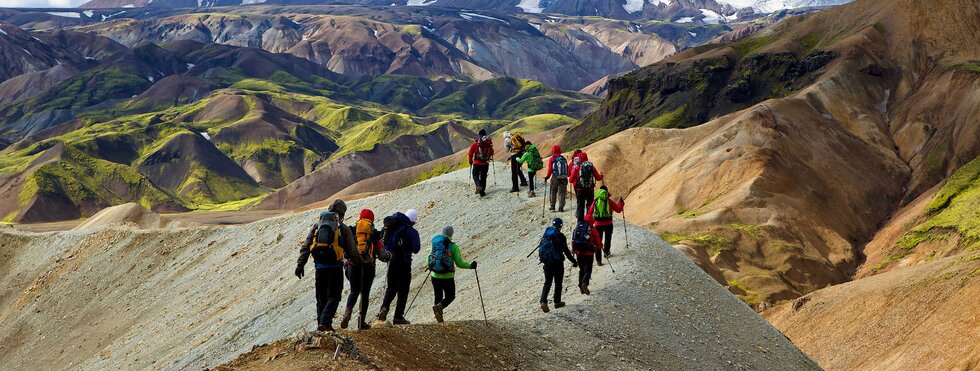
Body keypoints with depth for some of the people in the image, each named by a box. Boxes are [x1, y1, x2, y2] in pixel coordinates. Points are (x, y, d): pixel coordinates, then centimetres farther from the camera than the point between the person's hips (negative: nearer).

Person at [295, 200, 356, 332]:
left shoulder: (317, 226, 9)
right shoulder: (343, 228, -1)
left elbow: (305, 247, 4)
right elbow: (351, 250, 1)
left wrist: (300, 264, 3)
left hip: (320, 266, 3)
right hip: (335, 266, -3)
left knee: (321, 297, 16)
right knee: (333, 297, 2)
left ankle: (321, 323, 18)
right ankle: (325, 323, -15)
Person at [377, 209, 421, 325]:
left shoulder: (395, 227, 4)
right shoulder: (413, 232, -9)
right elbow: (415, 249, -10)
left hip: (391, 261, 4)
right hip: (404, 263, -4)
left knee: (391, 288, 16)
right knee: (403, 289, 7)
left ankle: (384, 307, -9)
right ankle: (398, 316, 3)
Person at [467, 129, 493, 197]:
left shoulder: (475, 143, -6)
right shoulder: (489, 143, 1)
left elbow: (470, 153, -2)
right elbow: (491, 153, 15)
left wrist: (470, 161, 13)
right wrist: (489, 158, 36)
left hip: (477, 163, -2)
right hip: (485, 163, 2)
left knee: (475, 175, 7)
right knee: (483, 177, 12)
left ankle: (479, 186, -21)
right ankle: (482, 191, 10)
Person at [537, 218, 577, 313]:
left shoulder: (546, 235, 5)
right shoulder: (560, 236, -12)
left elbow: (541, 247, 13)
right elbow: (566, 251, -11)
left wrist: (542, 258, 29)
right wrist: (573, 261, -2)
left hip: (547, 262, 4)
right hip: (557, 263, -4)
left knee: (547, 282, 10)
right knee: (558, 283, 13)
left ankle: (543, 301, -7)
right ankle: (557, 302, 19)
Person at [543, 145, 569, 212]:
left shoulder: (552, 159, -3)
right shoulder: (564, 158, 7)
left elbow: (550, 170, -7)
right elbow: (567, 169, 10)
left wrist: (547, 177, 3)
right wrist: (567, 176, 22)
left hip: (555, 178, -3)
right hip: (564, 178, 3)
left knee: (553, 192, 13)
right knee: (562, 193, 7)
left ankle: (552, 206, 16)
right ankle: (561, 207, 3)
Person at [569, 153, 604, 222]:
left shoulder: (577, 168, -6)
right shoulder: (592, 167, 0)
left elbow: (571, 180, -2)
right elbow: (598, 178, 7)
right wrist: (601, 176, 31)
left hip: (580, 190, -2)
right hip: (590, 189, 2)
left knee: (580, 206, 7)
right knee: (590, 206, 14)